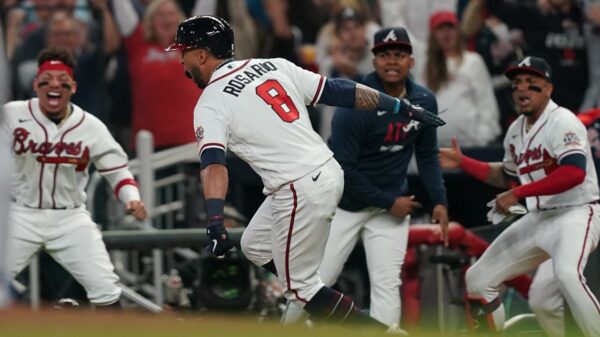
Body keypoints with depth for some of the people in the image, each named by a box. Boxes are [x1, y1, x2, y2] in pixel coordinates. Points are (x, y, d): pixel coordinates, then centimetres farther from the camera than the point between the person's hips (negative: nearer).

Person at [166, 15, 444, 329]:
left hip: (300, 192, -8)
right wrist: (403, 107, 11)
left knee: (300, 283, 5)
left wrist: (215, 223, -35)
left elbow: (213, 164, -23)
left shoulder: (210, 104, -8)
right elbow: (339, 91, 9)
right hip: (329, 172, 8)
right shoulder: (274, 66, 11)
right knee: (255, 246, 23)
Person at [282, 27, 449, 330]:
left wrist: (439, 200, -2)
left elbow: (427, 155, 10)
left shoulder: (424, 102, -4)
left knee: (387, 285, -6)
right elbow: (342, 169, -20)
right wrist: (389, 202, -17)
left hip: (392, 205, 4)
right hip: (344, 202, -4)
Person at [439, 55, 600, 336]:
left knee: (567, 274, -39)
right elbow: (508, 176, 28)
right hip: (538, 218, 9)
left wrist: (518, 194, -26)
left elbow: (574, 173, -30)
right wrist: (462, 163, 19)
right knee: (478, 279, 11)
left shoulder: (562, 122, -15)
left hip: (576, 213, -9)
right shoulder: (516, 131, 11)